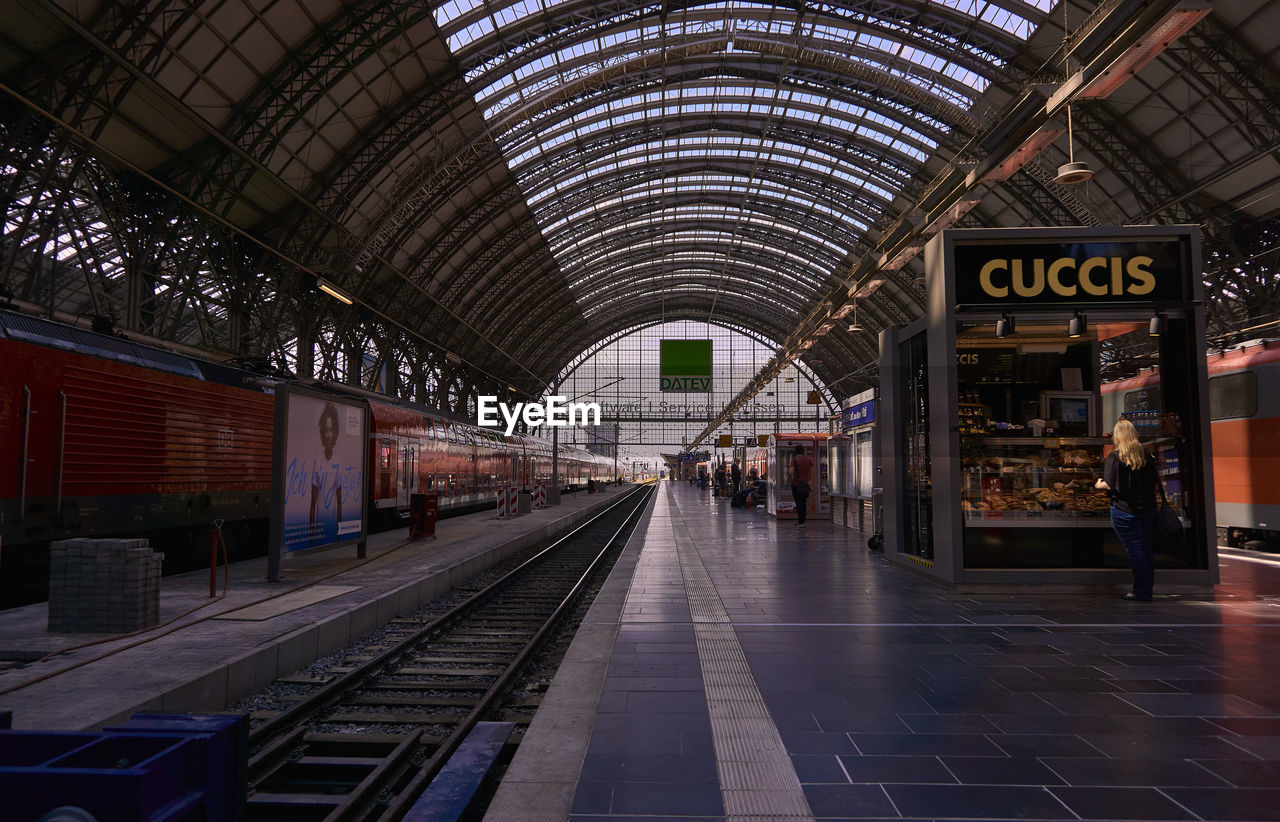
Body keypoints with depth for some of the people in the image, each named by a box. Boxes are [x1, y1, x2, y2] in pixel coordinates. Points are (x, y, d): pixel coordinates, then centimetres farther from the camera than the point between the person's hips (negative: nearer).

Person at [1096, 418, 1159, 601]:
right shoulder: (1146, 454, 4)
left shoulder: (1115, 456, -12)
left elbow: (1109, 485, -17)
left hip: (1124, 511, -6)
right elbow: (1155, 480, 10)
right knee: (1146, 550, 13)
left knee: (1135, 551, -2)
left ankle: (1141, 592, 2)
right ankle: (1148, 588, 22)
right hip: (1148, 508, 6)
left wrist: (1098, 485, 3)